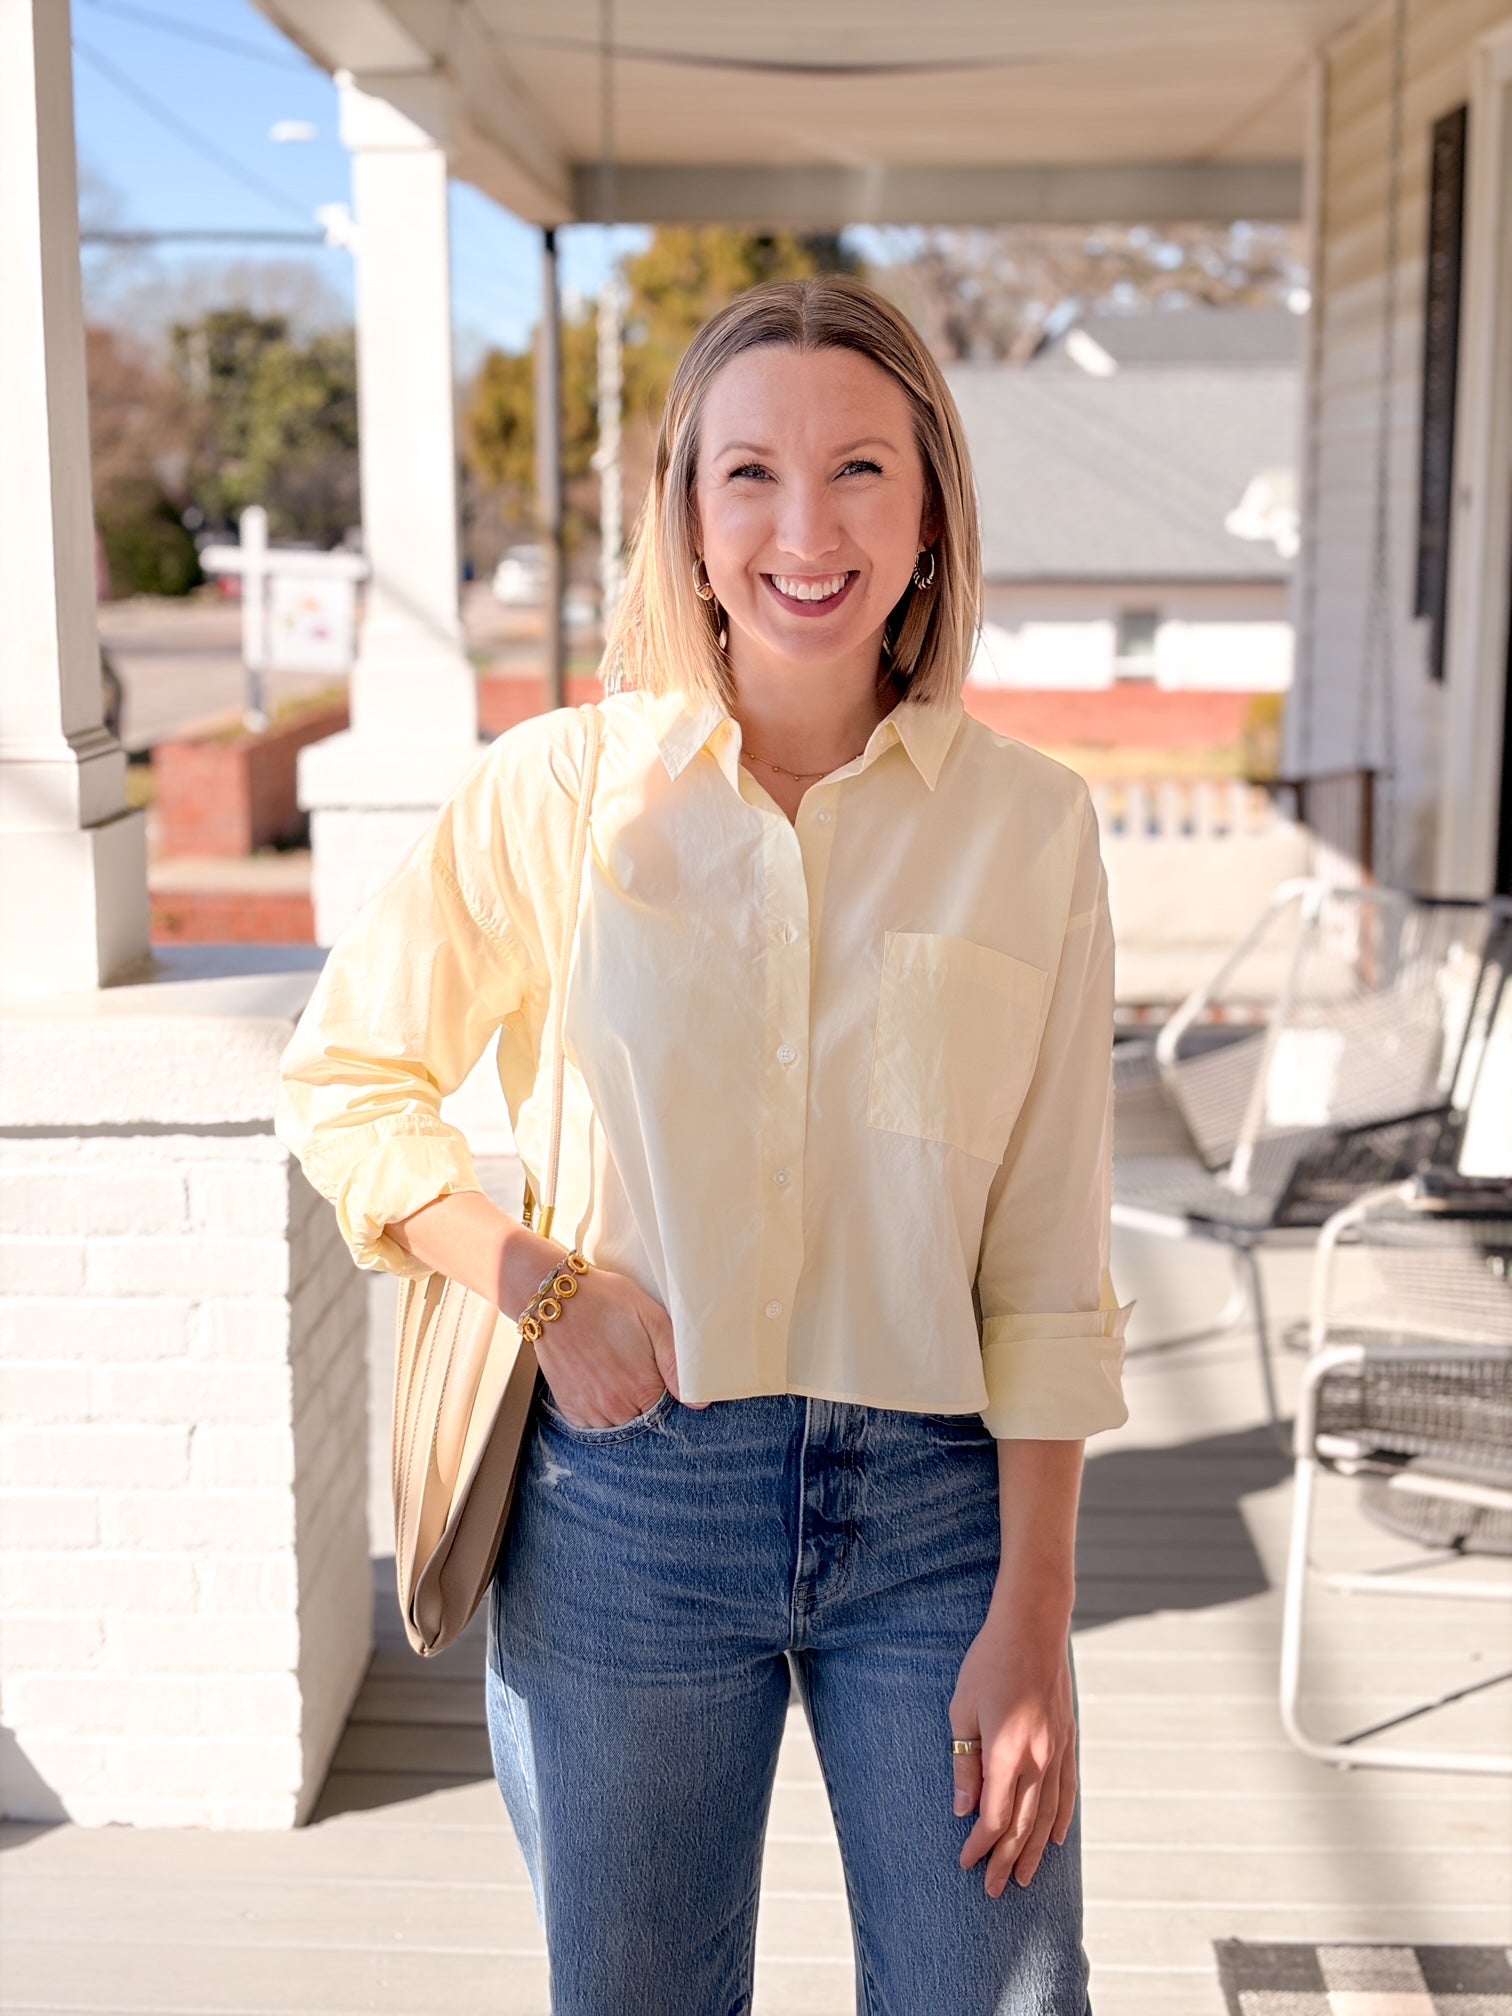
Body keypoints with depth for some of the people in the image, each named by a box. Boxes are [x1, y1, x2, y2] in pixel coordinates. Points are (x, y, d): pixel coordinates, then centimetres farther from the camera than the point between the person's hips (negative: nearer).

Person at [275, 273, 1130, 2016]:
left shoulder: (1028, 825, -3)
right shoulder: (562, 788, -4)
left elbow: (1047, 1264, -3)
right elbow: (340, 1082, 5)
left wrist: (1031, 1614, -4)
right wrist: (544, 1291, -8)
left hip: (939, 1503, 0)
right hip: (628, 1496, 0)